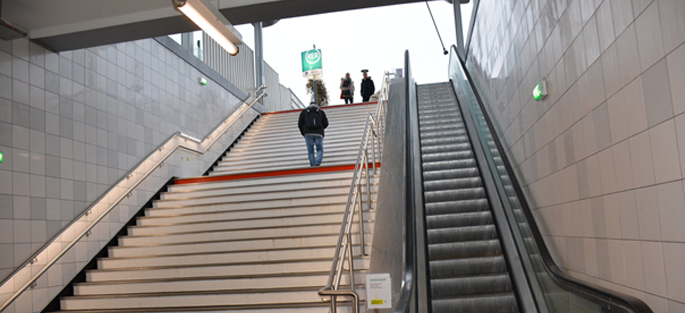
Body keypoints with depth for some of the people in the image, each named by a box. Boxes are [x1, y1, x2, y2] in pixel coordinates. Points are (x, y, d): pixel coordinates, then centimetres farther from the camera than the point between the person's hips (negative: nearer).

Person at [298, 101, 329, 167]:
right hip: (318, 134, 0)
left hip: (308, 134, 0)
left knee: (310, 151, 8)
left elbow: (300, 124, 8)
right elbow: (326, 123, 10)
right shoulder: (321, 112, 18)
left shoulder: (304, 112, 17)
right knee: (320, 150, 7)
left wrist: (303, 133, 21)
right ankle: (317, 163, -19)